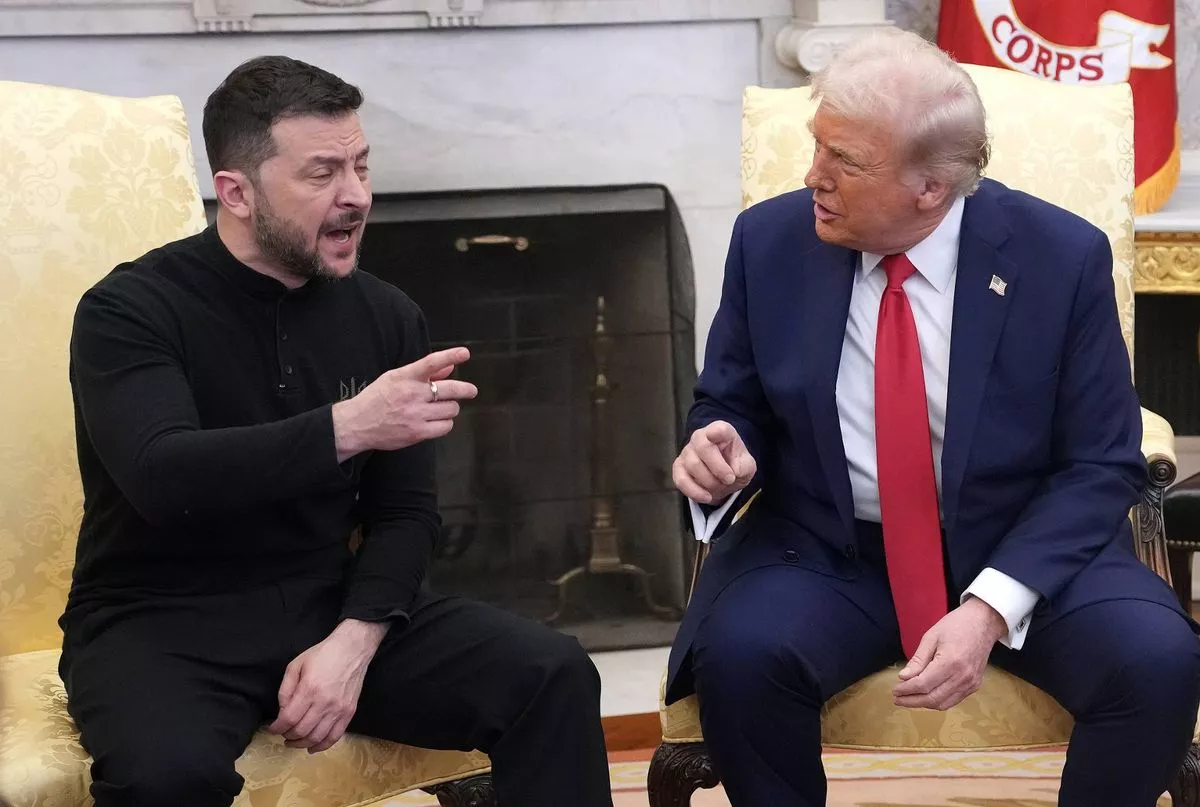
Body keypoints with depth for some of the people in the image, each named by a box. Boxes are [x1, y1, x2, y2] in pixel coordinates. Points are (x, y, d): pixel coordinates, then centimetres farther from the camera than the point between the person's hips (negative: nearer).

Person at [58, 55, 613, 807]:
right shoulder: (131, 310, -9)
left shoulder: (387, 315, 5)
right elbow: (162, 479, -27)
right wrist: (348, 427, -36)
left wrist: (353, 640, -14)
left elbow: (406, 512, 4)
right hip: (164, 623, -4)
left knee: (553, 676, -14)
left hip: (333, 602, 4)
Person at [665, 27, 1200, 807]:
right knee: (739, 653, -31)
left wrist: (992, 606, -23)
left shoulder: (1062, 256, -10)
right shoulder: (771, 241, -5)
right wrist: (721, 453, -19)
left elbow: (1101, 465, -8)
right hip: (826, 552, 1)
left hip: (1024, 551, 0)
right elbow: (733, 409, 8)